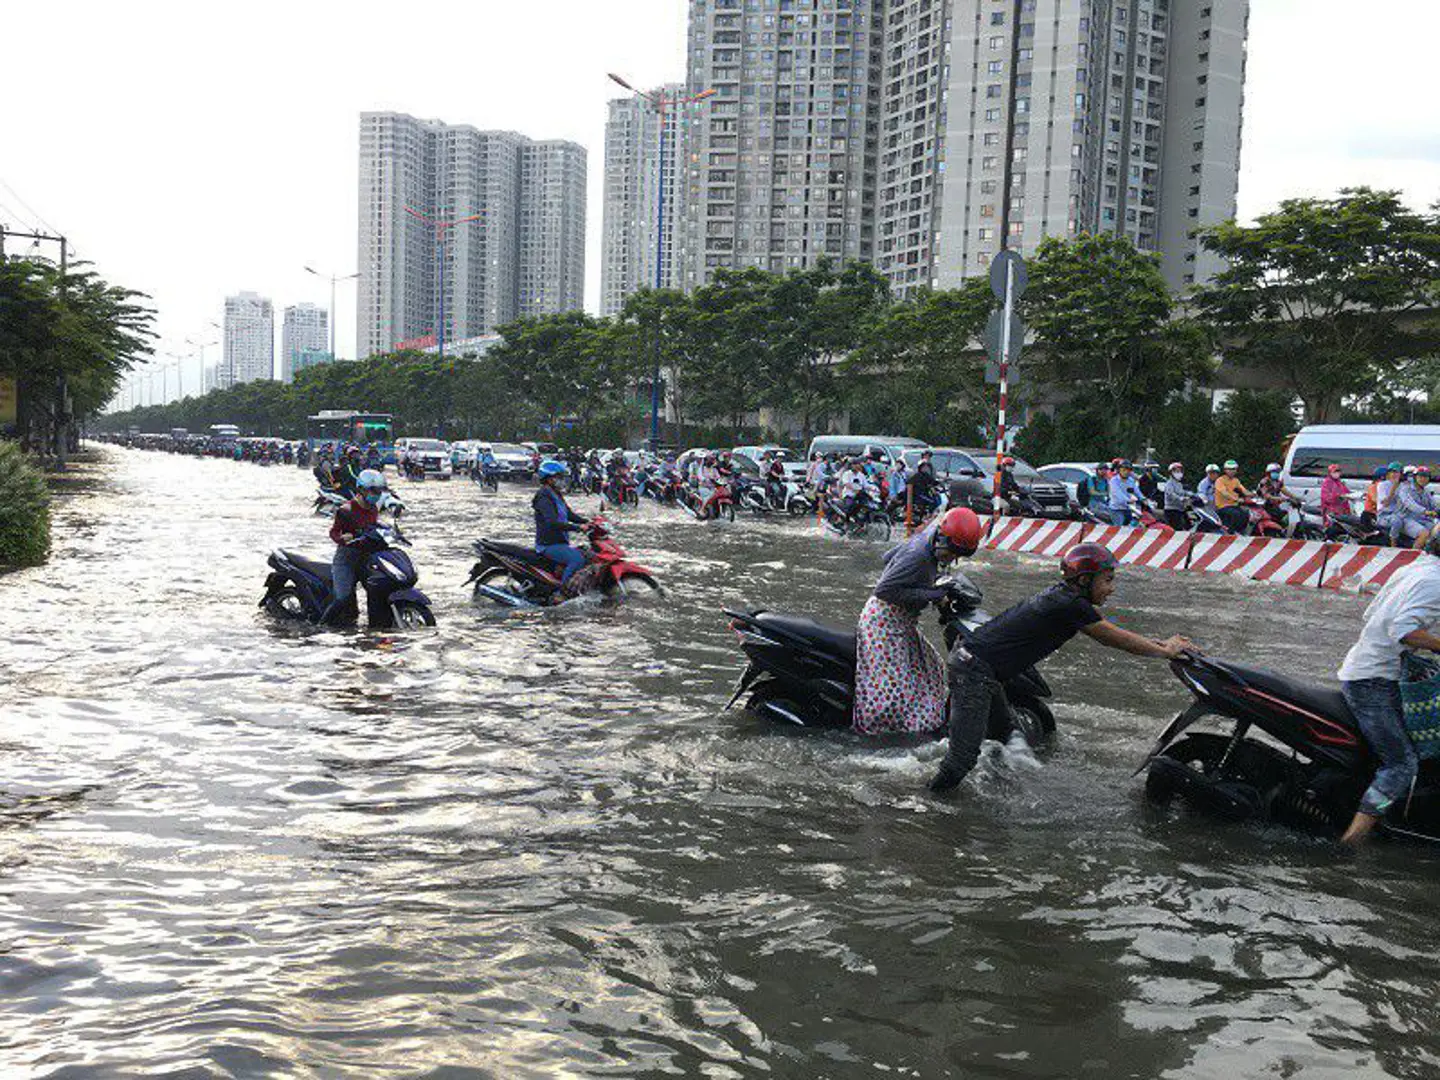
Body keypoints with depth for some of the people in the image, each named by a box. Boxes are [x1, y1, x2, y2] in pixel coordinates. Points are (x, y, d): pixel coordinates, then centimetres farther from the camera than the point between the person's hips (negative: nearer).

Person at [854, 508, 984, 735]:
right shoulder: (919, 556, -27)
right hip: (885, 620, -11)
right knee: (890, 680, -13)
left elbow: (888, 556, 17)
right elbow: (884, 590, -28)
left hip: (901, 621, 11)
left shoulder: (923, 540, 2)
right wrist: (928, 594, -26)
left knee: (928, 668, 20)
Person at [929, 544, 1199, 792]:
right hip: (975, 669, -11)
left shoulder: (1064, 596, 10)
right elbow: (1116, 639, -10)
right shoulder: (1070, 606, -18)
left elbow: (1112, 631, 19)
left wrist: (1162, 643, 16)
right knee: (963, 759, -11)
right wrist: (1166, 651, 3)